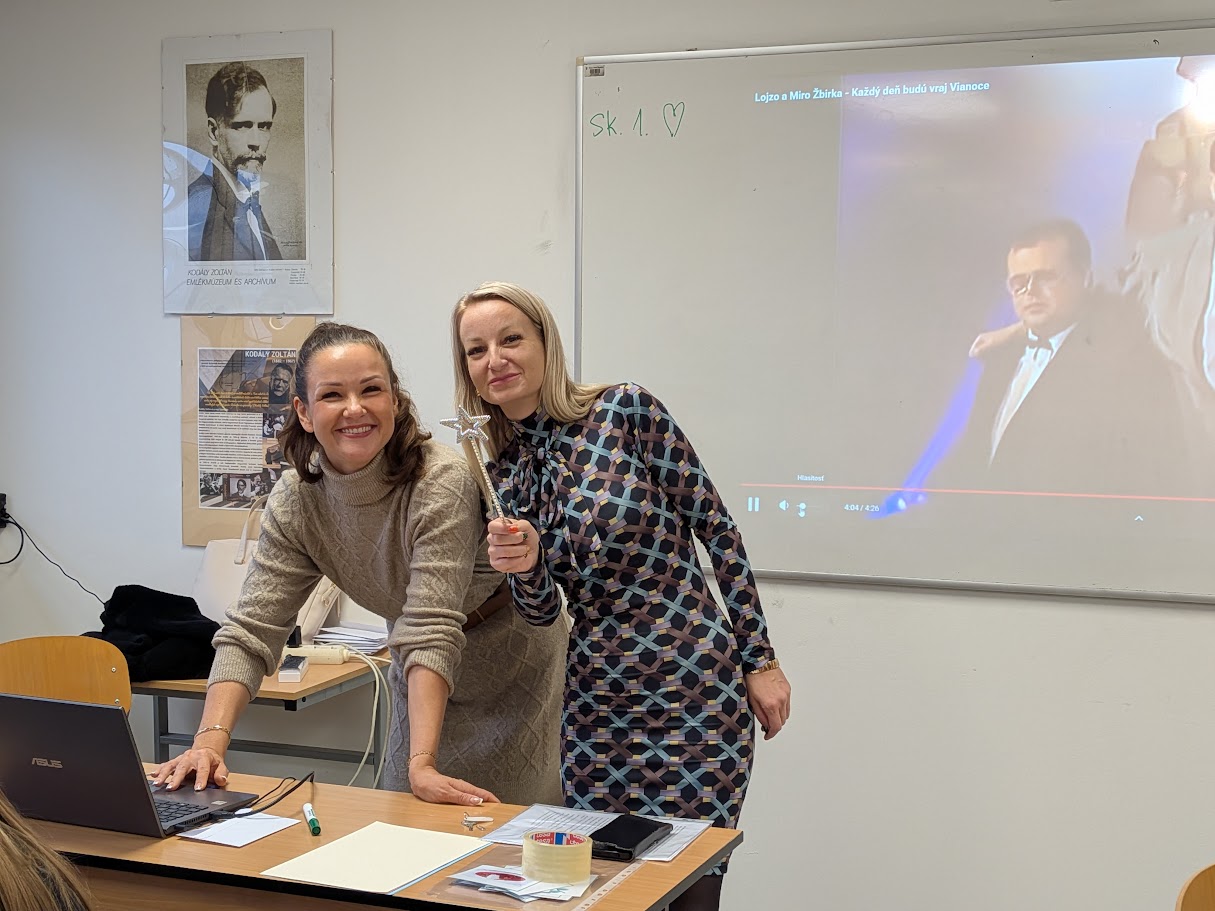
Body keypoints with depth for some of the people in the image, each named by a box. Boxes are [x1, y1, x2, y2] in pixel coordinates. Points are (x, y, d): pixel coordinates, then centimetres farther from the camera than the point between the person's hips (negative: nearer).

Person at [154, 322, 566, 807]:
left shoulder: (442, 480, -31)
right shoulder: (295, 500, -15)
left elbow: (432, 627, -37)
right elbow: (251, 627, -18)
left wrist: (422, 765, -44)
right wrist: (210, 740, -33)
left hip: (510, 658, -5)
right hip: (421, 677, 5)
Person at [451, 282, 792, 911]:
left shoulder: (624, 410, -7)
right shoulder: (500, 470, 7)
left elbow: (717, 529, -5)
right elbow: (543, 610, 8)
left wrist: (759, 661, -5)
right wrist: (522, 566, -15)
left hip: (693, 691, -4)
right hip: (594, 705, 5)